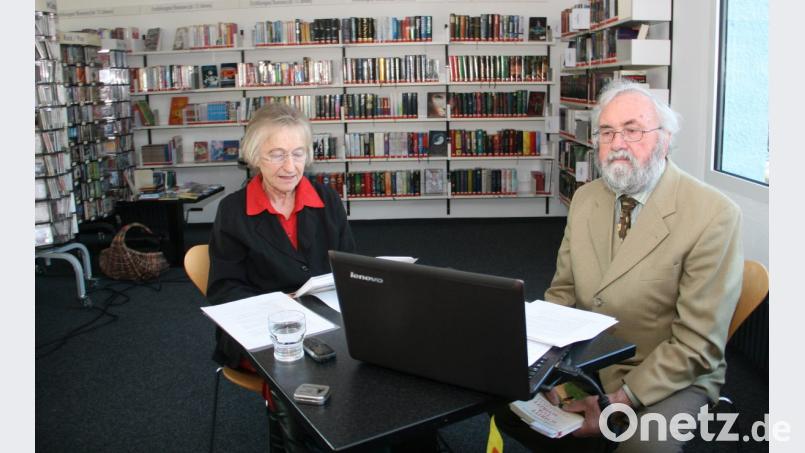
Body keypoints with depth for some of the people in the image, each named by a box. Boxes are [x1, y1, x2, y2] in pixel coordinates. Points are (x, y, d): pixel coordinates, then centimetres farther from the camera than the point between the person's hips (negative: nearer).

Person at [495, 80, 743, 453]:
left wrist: (618, 401, -24)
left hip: (671, 376, -5)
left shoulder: (713, 215, -17)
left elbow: (698, 343, -18)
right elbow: (562, 292, 6)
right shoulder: (585, 199, 2)